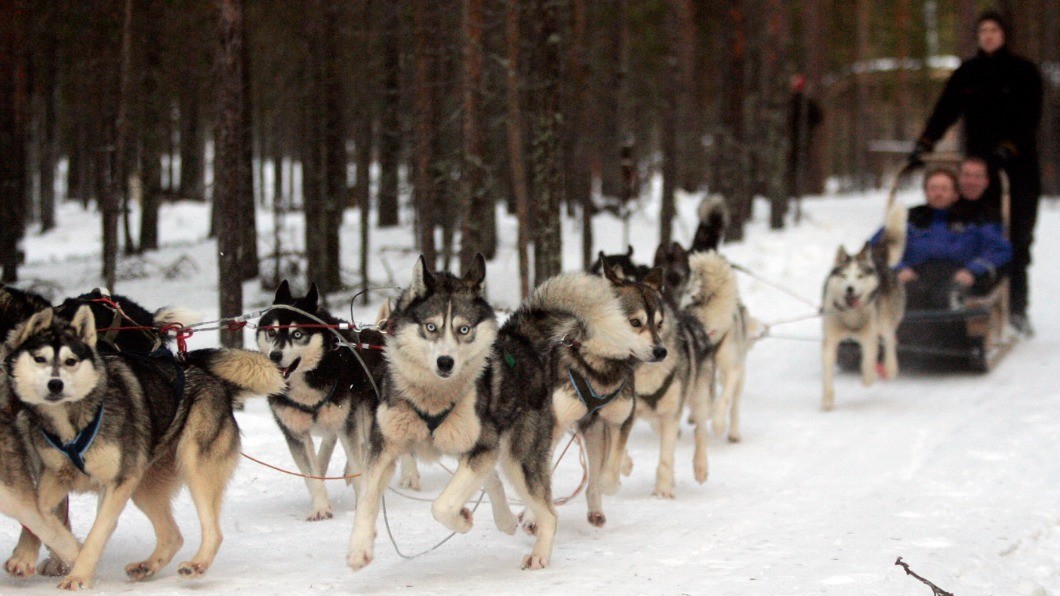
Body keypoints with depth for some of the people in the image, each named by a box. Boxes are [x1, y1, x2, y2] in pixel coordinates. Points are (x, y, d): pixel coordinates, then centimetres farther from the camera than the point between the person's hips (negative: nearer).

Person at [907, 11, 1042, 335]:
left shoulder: (1023, 71, 1)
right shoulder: (967, 73, 9)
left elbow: (1030, 117, -7)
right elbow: (945, 111, 1)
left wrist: (1009, 147, -21)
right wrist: (924, 144, -14)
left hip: (1018, 166, -2)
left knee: (1016, 238, -4)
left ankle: (1016, 308, 1)